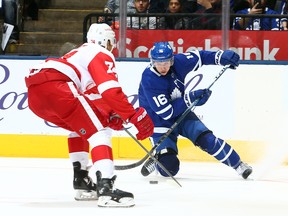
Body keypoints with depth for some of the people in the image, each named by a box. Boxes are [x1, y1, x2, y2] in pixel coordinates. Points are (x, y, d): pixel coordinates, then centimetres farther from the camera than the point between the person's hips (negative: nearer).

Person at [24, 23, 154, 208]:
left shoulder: (81, 53, 37)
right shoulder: (102, 55, 9)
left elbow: (93, 95, 33)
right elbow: (111, 91, -8)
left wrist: (110, 115, 19)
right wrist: (135, 116, -9)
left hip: (34, 95, 9)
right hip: (53, 86, -9)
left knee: (81, 126, 31)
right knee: (99, 130, -11)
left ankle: (81, 181, 28)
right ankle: (106, 187, -28)